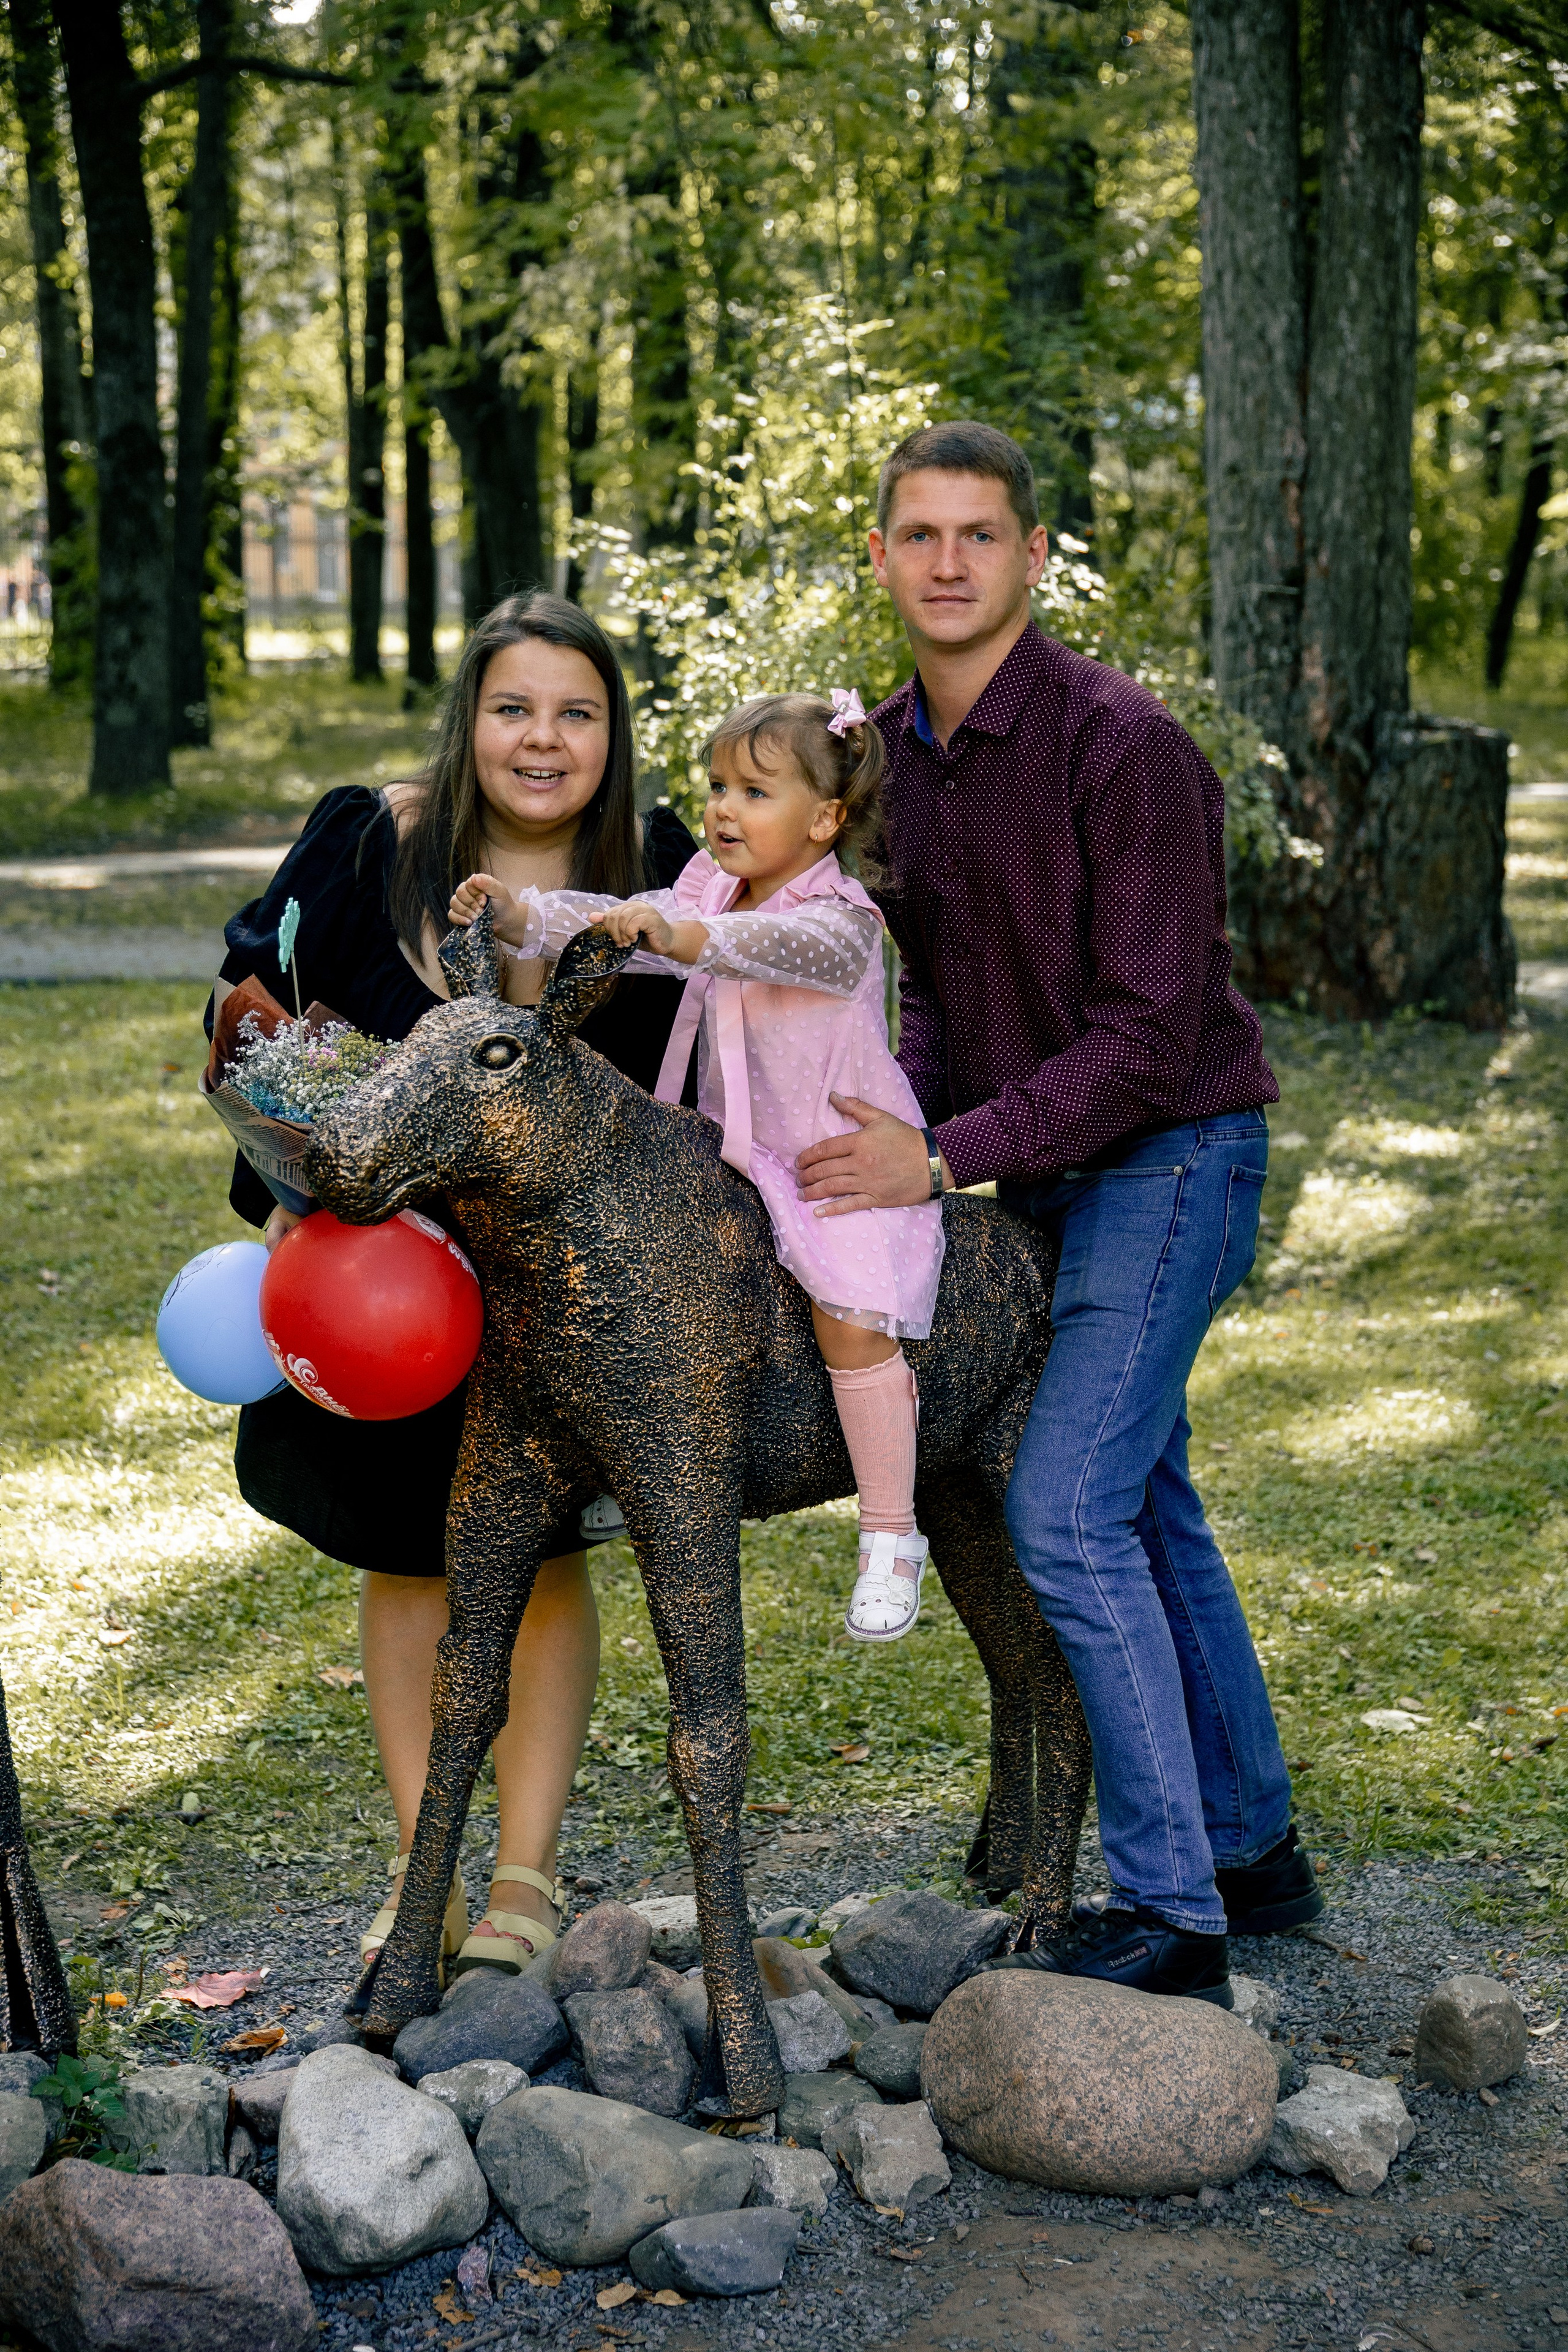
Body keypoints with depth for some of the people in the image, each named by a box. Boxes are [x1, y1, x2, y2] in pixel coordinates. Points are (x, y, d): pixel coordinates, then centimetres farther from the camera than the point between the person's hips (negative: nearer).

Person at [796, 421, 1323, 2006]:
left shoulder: (1123, 746, -21)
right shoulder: (890, 753, 4)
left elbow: (1150, 1032, -23)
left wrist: (951, 1157, -26)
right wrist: (901, 1115, -7)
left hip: (1171, 1155, -8)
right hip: (1039, 1167, 8)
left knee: (1065, 1508, -15)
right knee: (1144, 1503, 15)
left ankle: (1171, 1921, -7)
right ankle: (1252, 1853, 29)